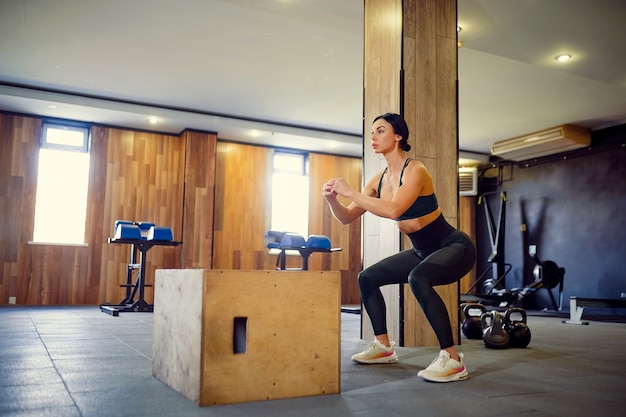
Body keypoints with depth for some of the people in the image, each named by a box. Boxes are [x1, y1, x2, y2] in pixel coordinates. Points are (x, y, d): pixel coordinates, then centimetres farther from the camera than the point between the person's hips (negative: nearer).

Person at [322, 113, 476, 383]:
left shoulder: (415, 170, -21)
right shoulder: (379, 180, 2)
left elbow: (393, 210, -39)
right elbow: (347, 218, 2)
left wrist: (350, 192, -33)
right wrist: (332, 199, -18)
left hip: (454, 247, -8)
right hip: (423, 252, 9)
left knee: (418, 278, -37)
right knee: (367, 278, 8)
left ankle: (452, 360, -26)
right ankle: (383, 347, 19)